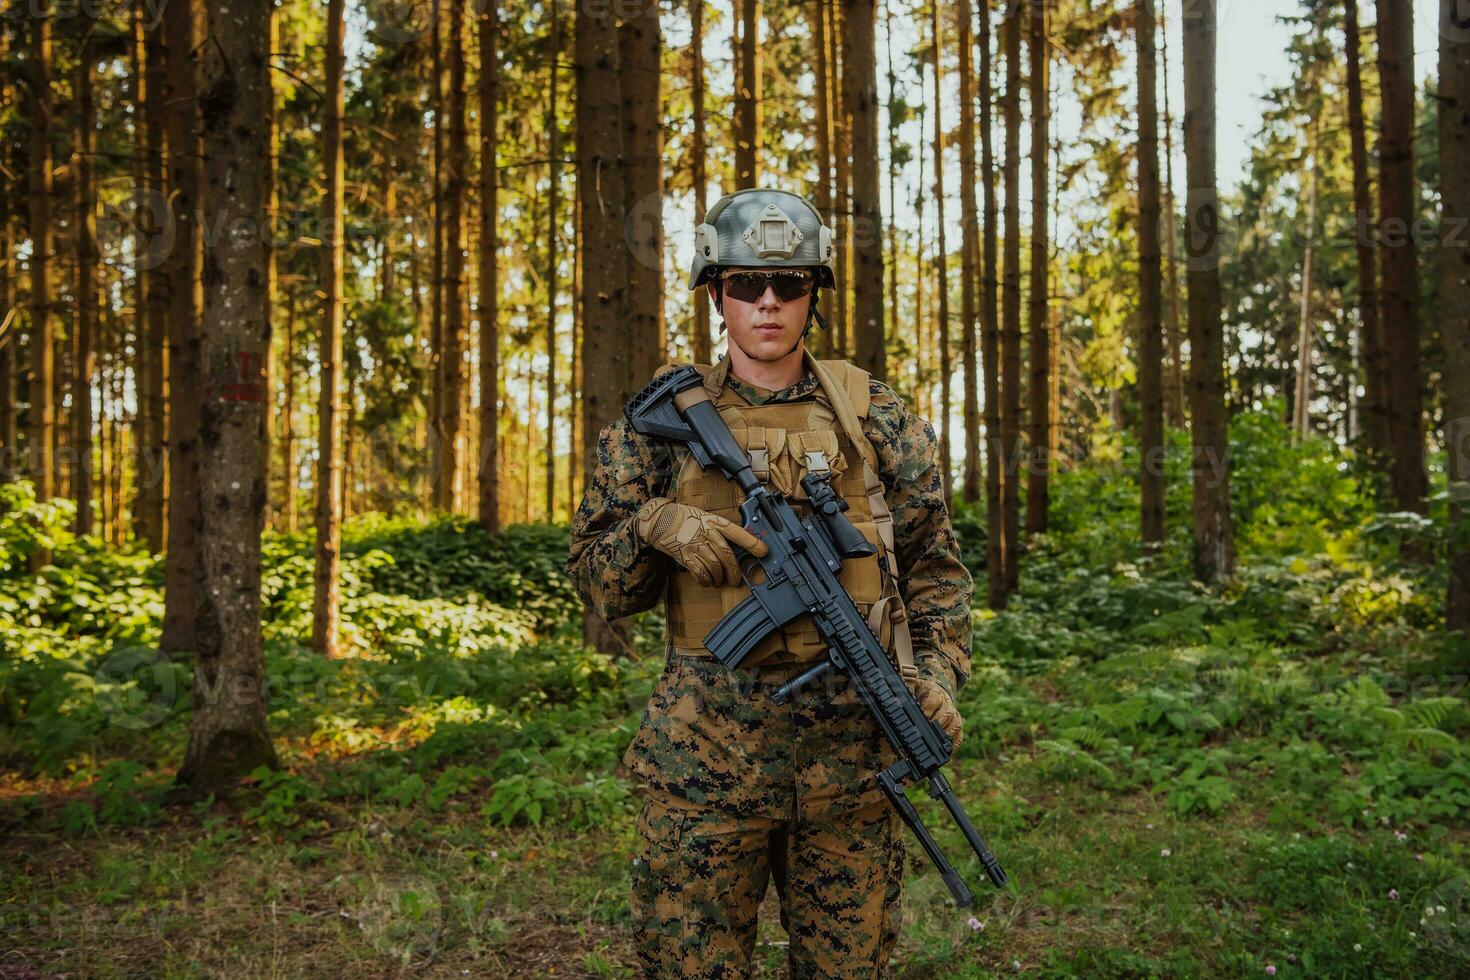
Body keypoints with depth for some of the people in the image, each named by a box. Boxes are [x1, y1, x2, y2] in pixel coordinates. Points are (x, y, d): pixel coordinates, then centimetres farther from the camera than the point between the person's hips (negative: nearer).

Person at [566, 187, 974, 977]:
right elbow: (596, 581, 6)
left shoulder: (875, 417, 6)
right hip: (706, 747, 0)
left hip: (851, 742, 1)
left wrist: (936, 670, -4)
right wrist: (656, 525, -14)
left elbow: (934, 566, 11)